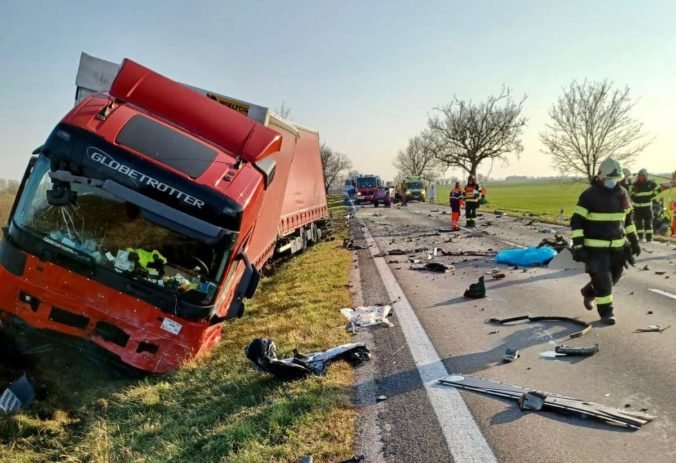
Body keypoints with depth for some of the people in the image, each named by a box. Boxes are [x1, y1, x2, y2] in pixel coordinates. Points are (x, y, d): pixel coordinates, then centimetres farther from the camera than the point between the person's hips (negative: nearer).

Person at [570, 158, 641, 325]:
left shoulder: (622, 194, 5)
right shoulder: (589, 195, -13)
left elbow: (628, 218, 18)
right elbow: (576, 221, -12)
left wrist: (634, 241, 17)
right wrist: (577, 246, -18)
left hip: (617, 246, 6)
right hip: (595, 247, -6)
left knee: (613, 277, 13)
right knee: (603, 280, -4)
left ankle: (588, 292, 38)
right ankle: (606, 312, 12)